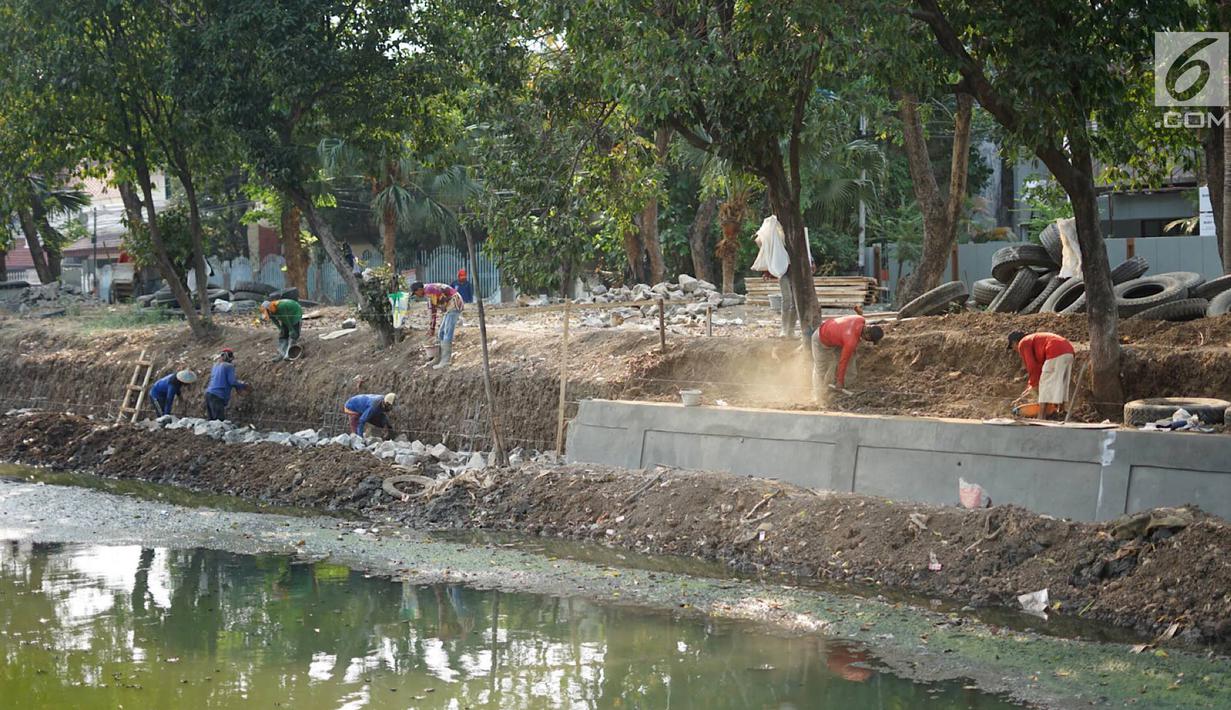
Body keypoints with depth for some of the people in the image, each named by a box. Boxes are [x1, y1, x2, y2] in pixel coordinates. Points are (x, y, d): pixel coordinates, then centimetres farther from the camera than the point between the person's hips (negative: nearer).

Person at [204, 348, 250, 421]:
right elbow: (232, 381, -10)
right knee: (220, 420, -10)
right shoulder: (229, 366, -5)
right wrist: (244, 386, 4)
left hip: (208, 393, 8)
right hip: (218, 396, -8)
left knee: (210, 420, 8)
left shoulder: (216, 365, 19)